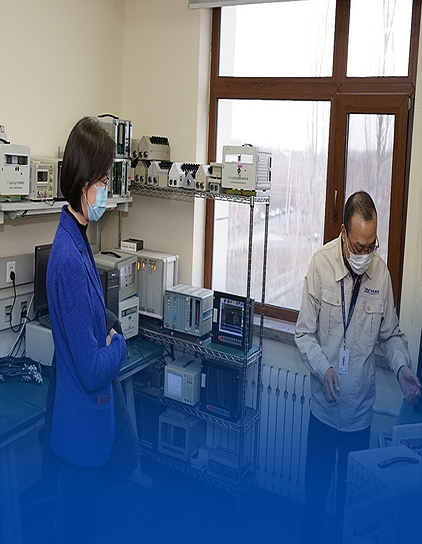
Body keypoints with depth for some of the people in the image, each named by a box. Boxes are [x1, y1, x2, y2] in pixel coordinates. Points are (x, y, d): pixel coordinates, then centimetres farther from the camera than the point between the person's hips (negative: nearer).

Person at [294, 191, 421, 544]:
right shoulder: (321, 265, -14)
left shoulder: (381, 272, -7)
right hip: (324, 407, -1)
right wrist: (323, 369, -25)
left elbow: (391, 335, 5)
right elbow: (304, 334, -9)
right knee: (315, 488, 15)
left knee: (352, 491, 18)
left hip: (361, 409, 2)